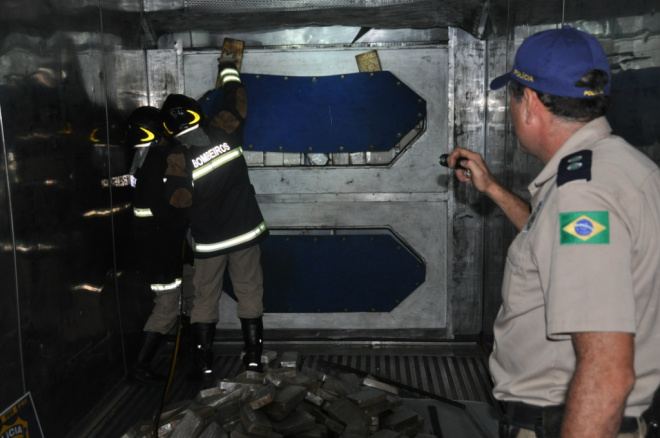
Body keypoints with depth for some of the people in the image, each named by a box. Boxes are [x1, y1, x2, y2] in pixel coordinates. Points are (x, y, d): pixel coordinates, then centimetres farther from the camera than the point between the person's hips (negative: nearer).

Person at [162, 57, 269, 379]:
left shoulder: (177, 160, -14)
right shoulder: (224, 131, -7)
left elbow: (180, 200, -10)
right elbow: (236, 103, 10)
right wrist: (228, 71, 24)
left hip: (208, 240, -2)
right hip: (245, 231, 2)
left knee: (205, 298, 12)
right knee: (249, 293, 10)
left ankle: (204, 361, 16)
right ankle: (253, 356, 15)